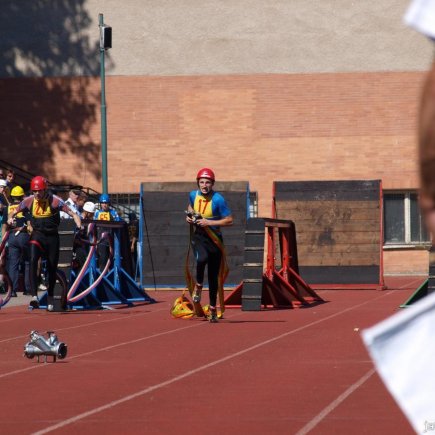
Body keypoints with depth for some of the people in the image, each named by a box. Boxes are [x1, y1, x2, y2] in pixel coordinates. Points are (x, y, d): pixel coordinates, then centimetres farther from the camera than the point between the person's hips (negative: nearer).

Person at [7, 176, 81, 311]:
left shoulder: (55, 200, -13)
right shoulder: (29, 201, -5)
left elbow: (73, 214, -12)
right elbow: (14, 212, 7)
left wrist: (79, 227, -29)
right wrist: (10, 218, -16)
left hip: (52, 237, 0)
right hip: (37, 235, 0)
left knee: (52, 268, 8)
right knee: (33, 261, -25)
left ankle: (50, 298, 30)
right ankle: (34, 296, -30)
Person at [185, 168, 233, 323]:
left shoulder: (218, 199, -13)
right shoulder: (193, 195, 1)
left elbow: (229, 220, -14)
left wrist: (209, 222, -21)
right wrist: (189, 217, 4)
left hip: (214, 239, -2)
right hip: (198, 237, 2)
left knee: (213, 277, 5)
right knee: (202, 258, -33)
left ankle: (213, 308, 20)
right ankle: (198, 286, -7)